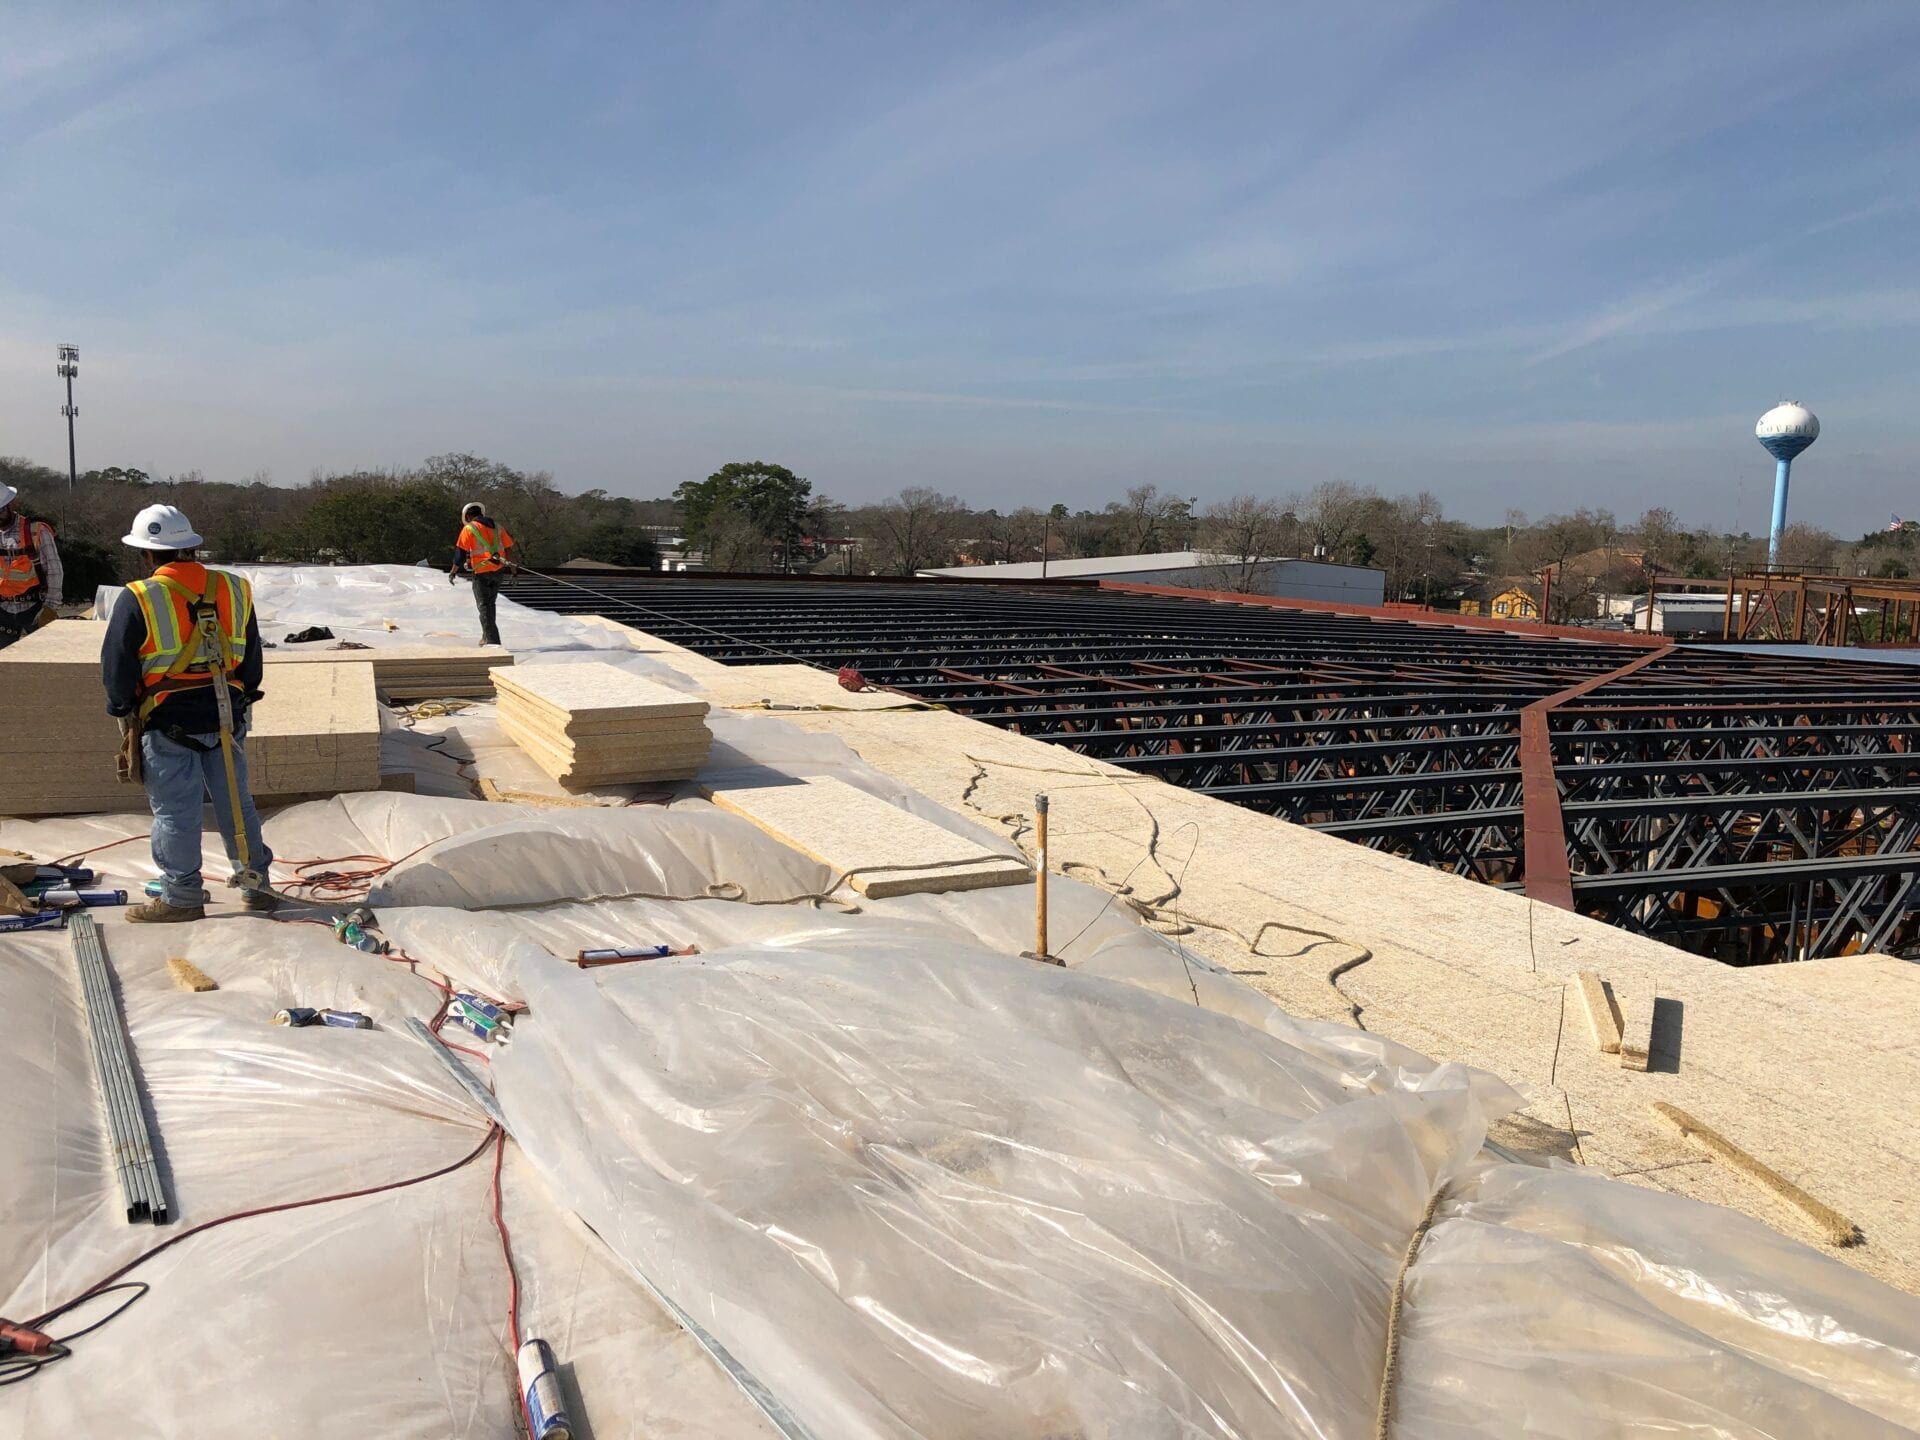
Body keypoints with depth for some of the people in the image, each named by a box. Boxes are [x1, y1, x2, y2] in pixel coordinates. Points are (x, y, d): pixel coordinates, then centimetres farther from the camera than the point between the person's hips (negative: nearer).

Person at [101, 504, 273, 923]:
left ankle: (181, 896, 12)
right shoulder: (234, 590, 3)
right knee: (235, 802, 13)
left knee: (174, 811, 5)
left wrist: (123, 711, 9)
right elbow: (252, 658, 12)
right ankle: (256, 885, 20)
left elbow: (117, 665, -5)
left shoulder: (138, 599, -11)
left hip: (169, 722, -4)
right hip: (226, 716, 4)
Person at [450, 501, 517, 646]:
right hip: (498, 570, 5)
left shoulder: (469, 529, -4)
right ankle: (487, 637, 23)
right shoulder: (498, 528, 11)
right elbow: (508, 549, 11)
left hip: (481, 571, -5)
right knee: (490, 604, 19)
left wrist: (453, 571, 2)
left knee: (484, 606, 1)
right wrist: (513, 569, 17)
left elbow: (460, 552, -6)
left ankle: (492, 640, -5)